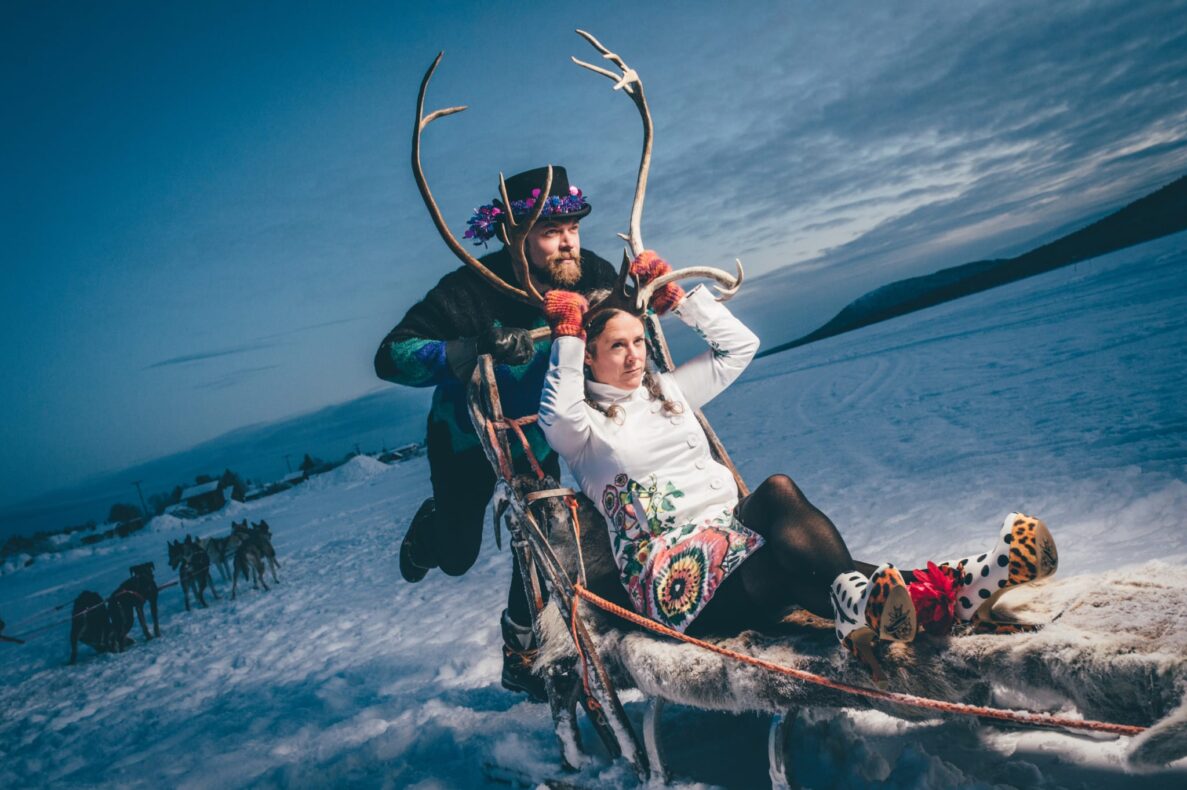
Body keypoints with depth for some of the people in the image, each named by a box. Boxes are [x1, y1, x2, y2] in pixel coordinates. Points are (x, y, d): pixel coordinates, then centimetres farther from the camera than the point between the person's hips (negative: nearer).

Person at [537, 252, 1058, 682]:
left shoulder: (667, 392, 23)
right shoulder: (584, 423, 6)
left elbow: (740, 345, 23)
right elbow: (559, 419, -20)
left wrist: (675, 297, 18)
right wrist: (567, 335, -14)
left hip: (731, 537, 6)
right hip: (670, 568, -6)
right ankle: (932, 591, -52)